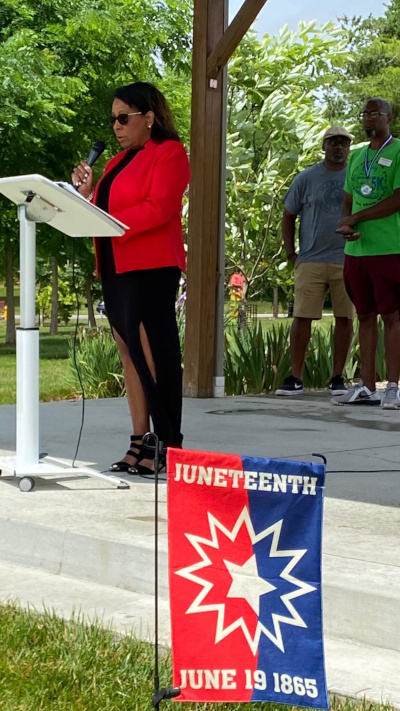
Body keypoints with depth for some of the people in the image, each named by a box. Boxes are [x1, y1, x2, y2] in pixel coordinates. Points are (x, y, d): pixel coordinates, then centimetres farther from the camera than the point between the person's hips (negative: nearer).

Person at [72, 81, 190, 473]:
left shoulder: (169, 153, -3)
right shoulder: (119, 160, 22)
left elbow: (158, 209, -16)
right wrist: (87, 194, 4)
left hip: (150, 268, -8)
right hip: (116, 266, 8)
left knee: (153, 356, -9)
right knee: (129, 354, 6)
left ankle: (165, 446, -7)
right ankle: (140, 442, 8)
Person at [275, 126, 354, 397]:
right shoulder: (306, 178, 5)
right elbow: (288, 217, 12)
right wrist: (291, 254, 4)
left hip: (347, 261, 1)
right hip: (311, 261, -1)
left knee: (345, 318, 2)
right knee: (302, 317, -4)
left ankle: (338, 378, 10)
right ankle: (296, 378, 0)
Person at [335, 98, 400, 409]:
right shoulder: (357, 157, 18)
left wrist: (355, 218, -9)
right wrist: (347, 225, -4)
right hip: (356, 250, 6)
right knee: (365, 317, 7)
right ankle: (367, 387, 10)